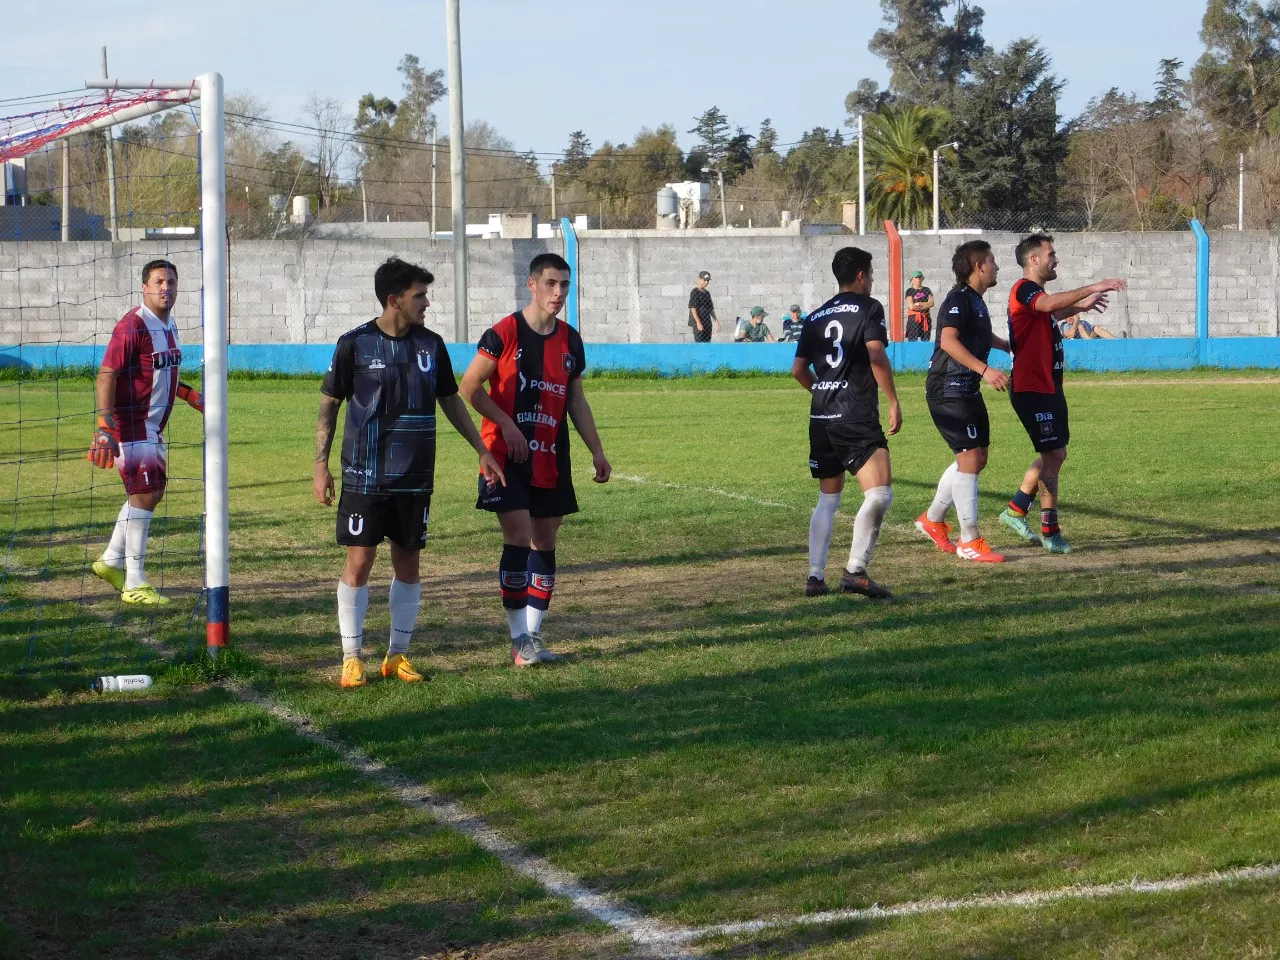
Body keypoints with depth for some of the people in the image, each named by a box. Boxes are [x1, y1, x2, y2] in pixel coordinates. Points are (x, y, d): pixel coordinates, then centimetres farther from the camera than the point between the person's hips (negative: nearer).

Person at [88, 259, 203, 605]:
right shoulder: (132, 326, -18)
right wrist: (104, 427, -29)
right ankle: (134, 584, -3)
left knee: (153, 492, 17)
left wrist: (191, 396, 21)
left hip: (154, 426, 10)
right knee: (144, 495, -9)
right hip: (131, 425, -10)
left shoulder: (169, 325, 11)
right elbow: (106, 375, -22)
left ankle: (112, 561, 31)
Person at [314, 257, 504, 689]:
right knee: (358, 562, -4)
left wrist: (482, 451, 15)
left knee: (408, 563, 7)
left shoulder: (431, 345, 5)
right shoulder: (355, 344, -6)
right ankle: (352, 659, 5)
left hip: (415, 477, 4)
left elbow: (451, 401, 17)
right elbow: (329, 405, 0)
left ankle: (398, 655, 17)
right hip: (364, 476, -4)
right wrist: (321, 465, -5)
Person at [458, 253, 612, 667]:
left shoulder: (570, 340, 8)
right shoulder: (504, 333, -9)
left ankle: (534, 633, 13)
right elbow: (470, 386, -6)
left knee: (545, 543, 6)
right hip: (508, 457, -6)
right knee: (518, 539, -11)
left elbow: (576, 401, 16)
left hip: (551, 459, 6)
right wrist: (507, 424, -13)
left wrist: (597, 451, 12)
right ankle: (519, 638, -4)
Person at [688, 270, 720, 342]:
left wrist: (716, 322, 17)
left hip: (708, 323, 8)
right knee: (699, 343, -12)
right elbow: (693, 308, -14)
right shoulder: (695, 292, -7)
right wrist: (698, 322, -22)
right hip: (698, 324, -8)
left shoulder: (707, 293, 17)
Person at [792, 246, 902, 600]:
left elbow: (799, 369, 15)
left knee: (828, 498, 17)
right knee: (879, 493, -12)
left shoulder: (816, 316, 17)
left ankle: (815, 576, 12)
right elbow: (876, 355, -15)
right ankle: (856, 571, -23)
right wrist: (894, 402, -10)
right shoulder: (868, 308, -1)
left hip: (821, 418, 7)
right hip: (857, 418, -7)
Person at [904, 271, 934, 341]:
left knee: (926, 340, 3)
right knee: (913, 341, -10)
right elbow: (911, 306, -10)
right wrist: (925, 305, -1)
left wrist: (919, 304, -8)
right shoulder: (910, 291, 1)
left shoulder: (927, 290, 12)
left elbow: (931, 303, 0)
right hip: (914, 318, -4)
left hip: (925, 318, 4)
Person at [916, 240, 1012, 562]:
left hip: (968, 390, 11)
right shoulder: (959, 298, -14)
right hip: (949, 389, -11)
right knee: (970, 457, -12)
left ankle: (933, 520, 27)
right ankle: (969, 541, -8)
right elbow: (948, 340, -29)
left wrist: (1010, 346, 54)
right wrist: (984, 369, -35)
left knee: (977, 458, 14)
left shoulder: (975, 300, 17)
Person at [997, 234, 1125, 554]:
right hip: (1032, 389, -10)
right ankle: (1050, 532, -2)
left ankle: (1015, 510, 25)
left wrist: (1081, 306, 34)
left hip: (1047, 387, 10)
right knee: (1053, 455, -8)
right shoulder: (1024, 290, -15)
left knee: (1054, 455, 15)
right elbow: (1050, 304, -38)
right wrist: (1091, 288, -40)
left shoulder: (1035, 293, 16)